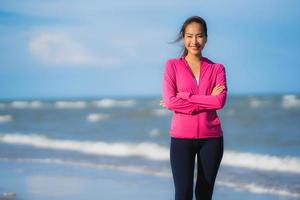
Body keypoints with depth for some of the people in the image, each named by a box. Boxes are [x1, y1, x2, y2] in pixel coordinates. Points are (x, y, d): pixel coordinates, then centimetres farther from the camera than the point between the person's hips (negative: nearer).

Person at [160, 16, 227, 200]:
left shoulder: (217, 68, 6)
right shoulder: (172, 65, 3)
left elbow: (220, 101, -10)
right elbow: (170, 102, -9)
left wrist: (184, 98, -12)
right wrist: (208, 99, -10)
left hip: (211, 138, 2)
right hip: (182, 138, -2)